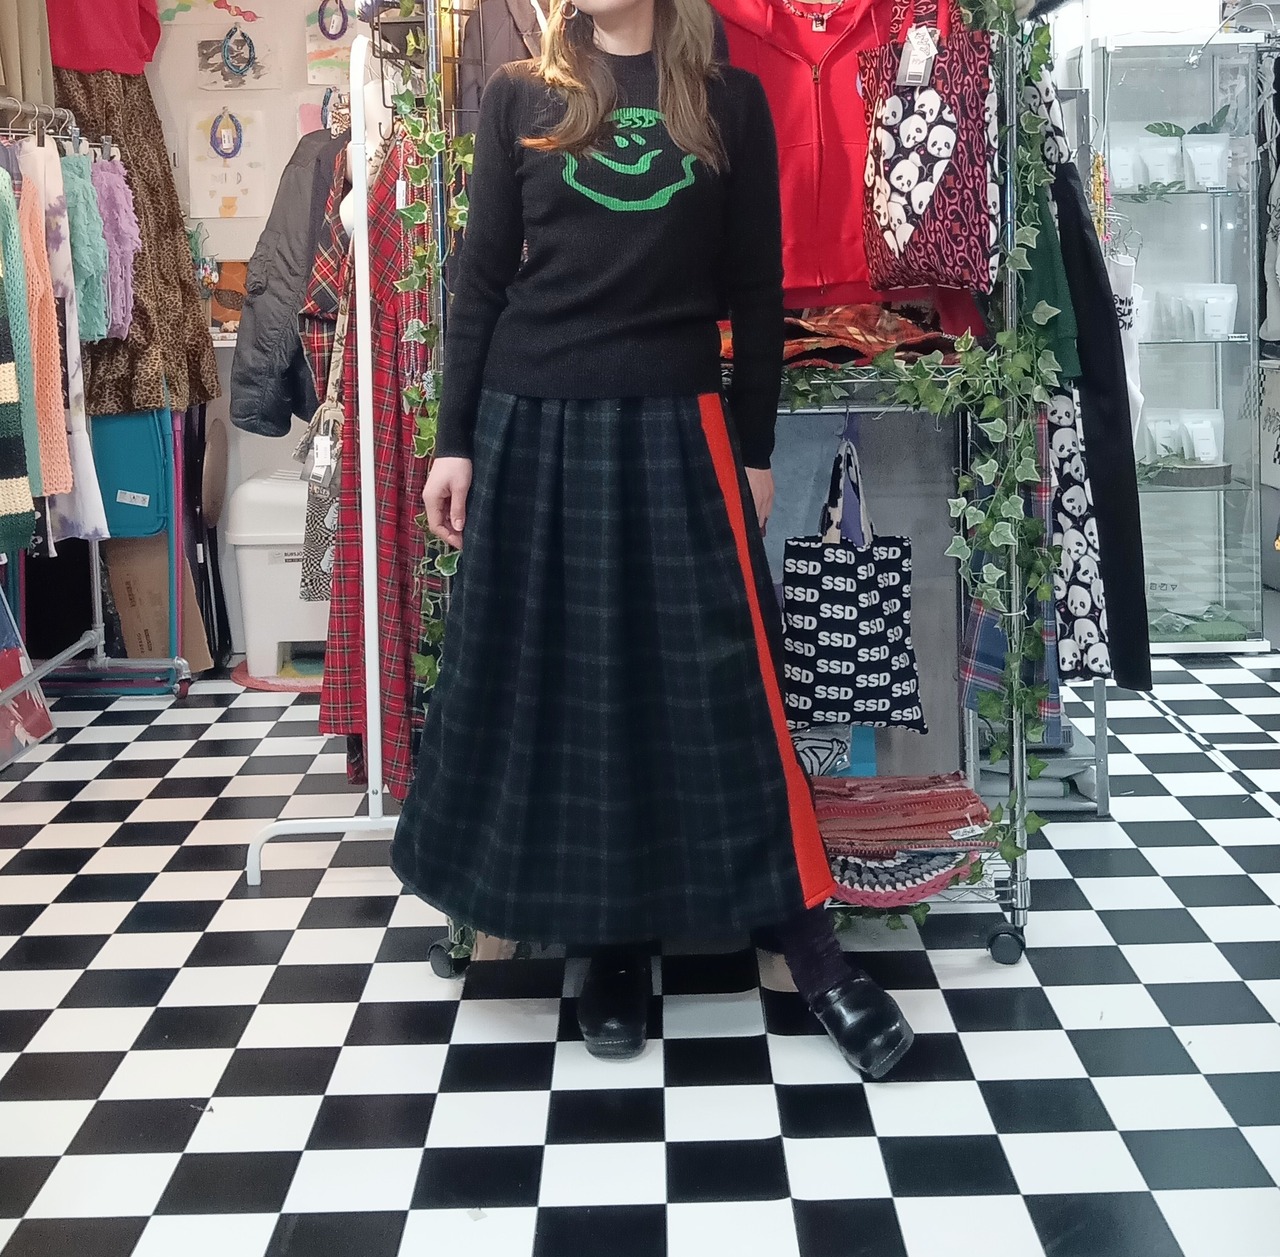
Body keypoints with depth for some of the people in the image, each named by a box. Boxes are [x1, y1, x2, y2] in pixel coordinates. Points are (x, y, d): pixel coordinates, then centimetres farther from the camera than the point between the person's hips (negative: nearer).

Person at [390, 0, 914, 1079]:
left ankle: (811, 948, 8)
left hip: (676, 430, -1)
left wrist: (754, 449, 5)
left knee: (721, 685, -1)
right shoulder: (521, 96, 6)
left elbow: (754, 290, 7)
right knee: (562, 685, 5)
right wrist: (455, 441, 1)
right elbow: (482, 278, 6)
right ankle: (615, 942, 19)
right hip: (534, 426, 1)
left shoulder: (730, 101, 5)